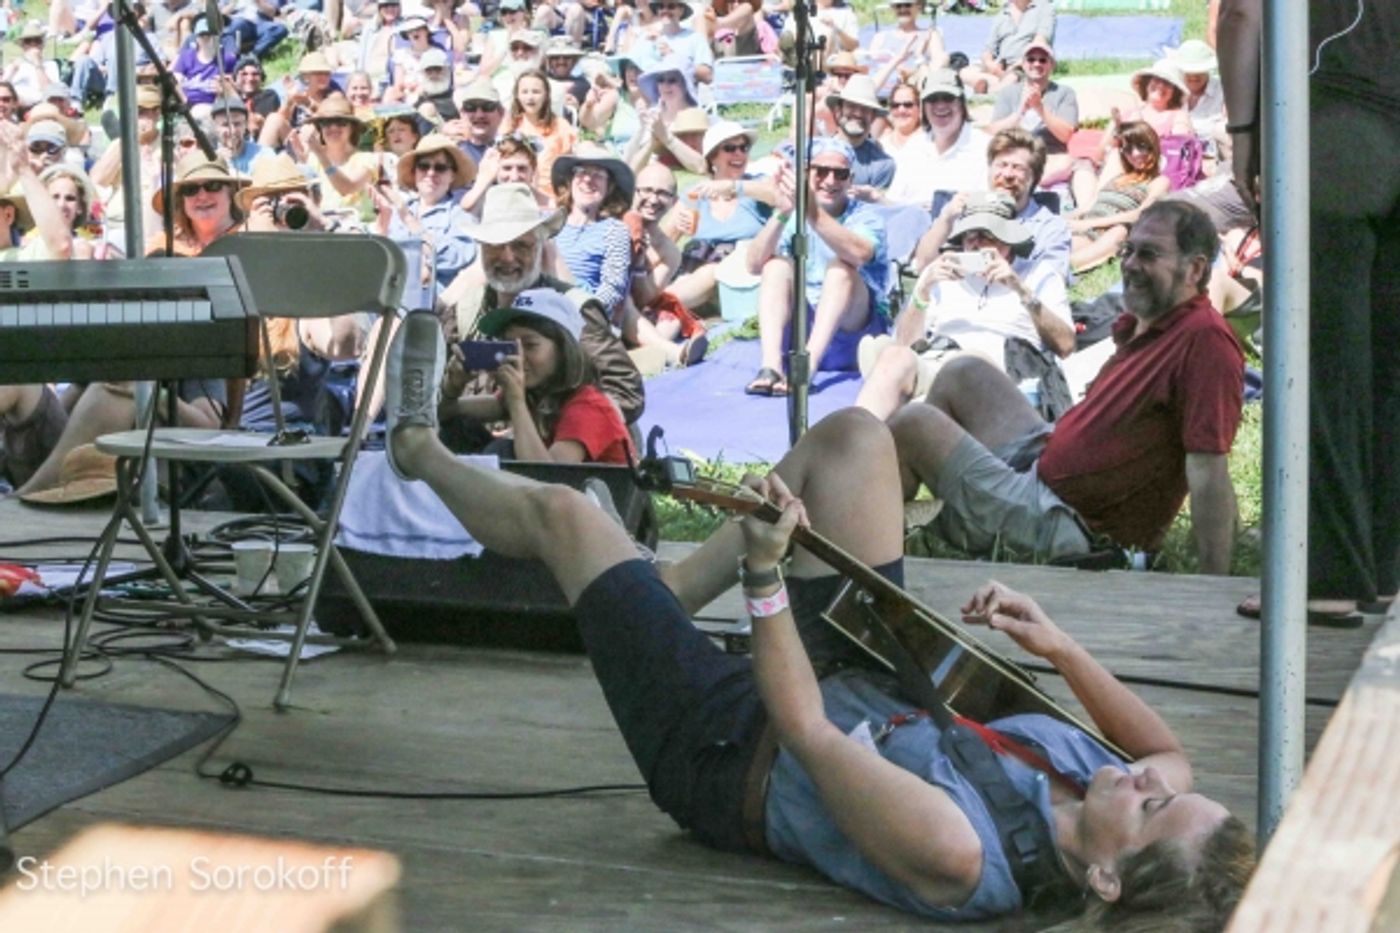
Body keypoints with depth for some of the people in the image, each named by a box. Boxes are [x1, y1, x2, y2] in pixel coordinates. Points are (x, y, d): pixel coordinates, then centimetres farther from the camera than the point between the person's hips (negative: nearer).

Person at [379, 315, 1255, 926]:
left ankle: (420, 446, 40)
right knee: (850, 435, 5)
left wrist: (766, 572, -29)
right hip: (871, 692, 6)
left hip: (730, 753, -6)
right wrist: (1061, 647, -10)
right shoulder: (1104, 789, -26)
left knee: (560, 512, 3)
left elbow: (804, 730, -33)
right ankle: (671, 591, 27)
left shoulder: (955, 857, -44)